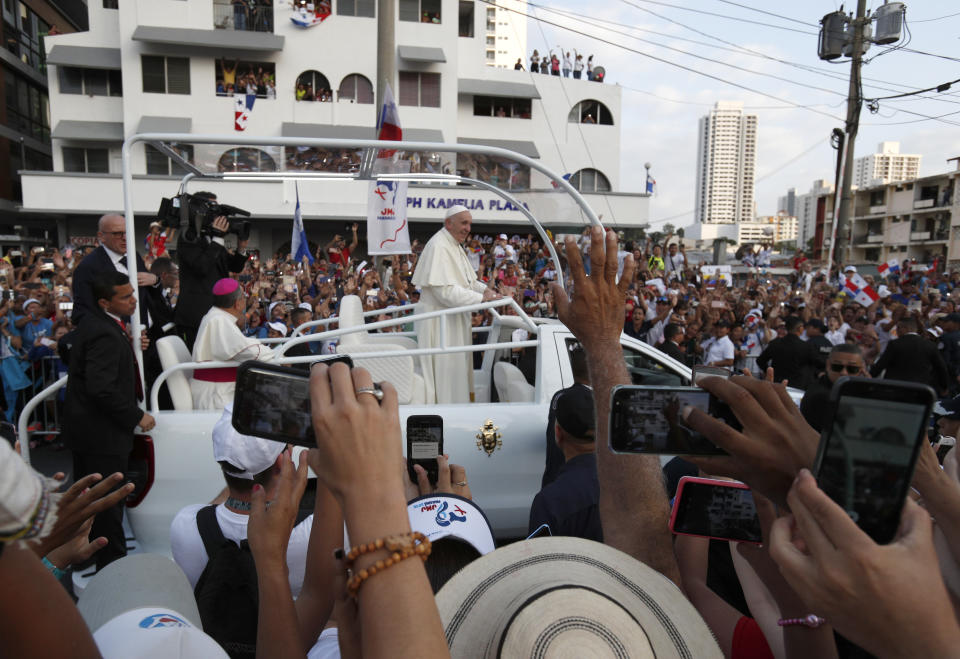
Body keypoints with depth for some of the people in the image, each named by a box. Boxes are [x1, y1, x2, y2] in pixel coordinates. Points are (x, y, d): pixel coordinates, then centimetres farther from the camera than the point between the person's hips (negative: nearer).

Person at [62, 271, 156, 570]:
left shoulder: (93, 323, 6)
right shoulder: (106, 334, -26)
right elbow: (102, 388, -31)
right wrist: (137, 416, -20)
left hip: (84, 428, 11)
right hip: (102, 433, -11)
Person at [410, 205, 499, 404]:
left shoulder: (454, 246, 13)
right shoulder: (438, 246, -19)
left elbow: (467, 280, 20)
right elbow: (445, 290, -26)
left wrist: (485, 289, 0)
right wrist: (481, 298, -23)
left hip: (455, 319, 10)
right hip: (441, 321, -10)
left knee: (457, 366, 14)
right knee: (445, 370, -3)